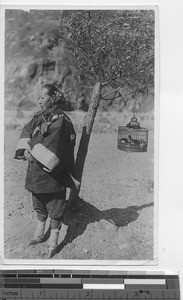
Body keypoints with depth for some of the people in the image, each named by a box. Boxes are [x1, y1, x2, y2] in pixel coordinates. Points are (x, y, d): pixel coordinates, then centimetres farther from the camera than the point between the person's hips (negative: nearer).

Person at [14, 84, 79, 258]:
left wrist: (35, 154, -20)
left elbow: (53, 143, -22)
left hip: (53, 171, -7)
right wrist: (25, 149, -14)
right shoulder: (39, 116, 9)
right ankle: (39, 235, 39)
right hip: (36, 170, 8)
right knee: (38, 204, 20)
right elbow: (27, 131, 3)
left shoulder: (60, 119, -15)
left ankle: (53, 242, 19)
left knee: (54, 206, 5)